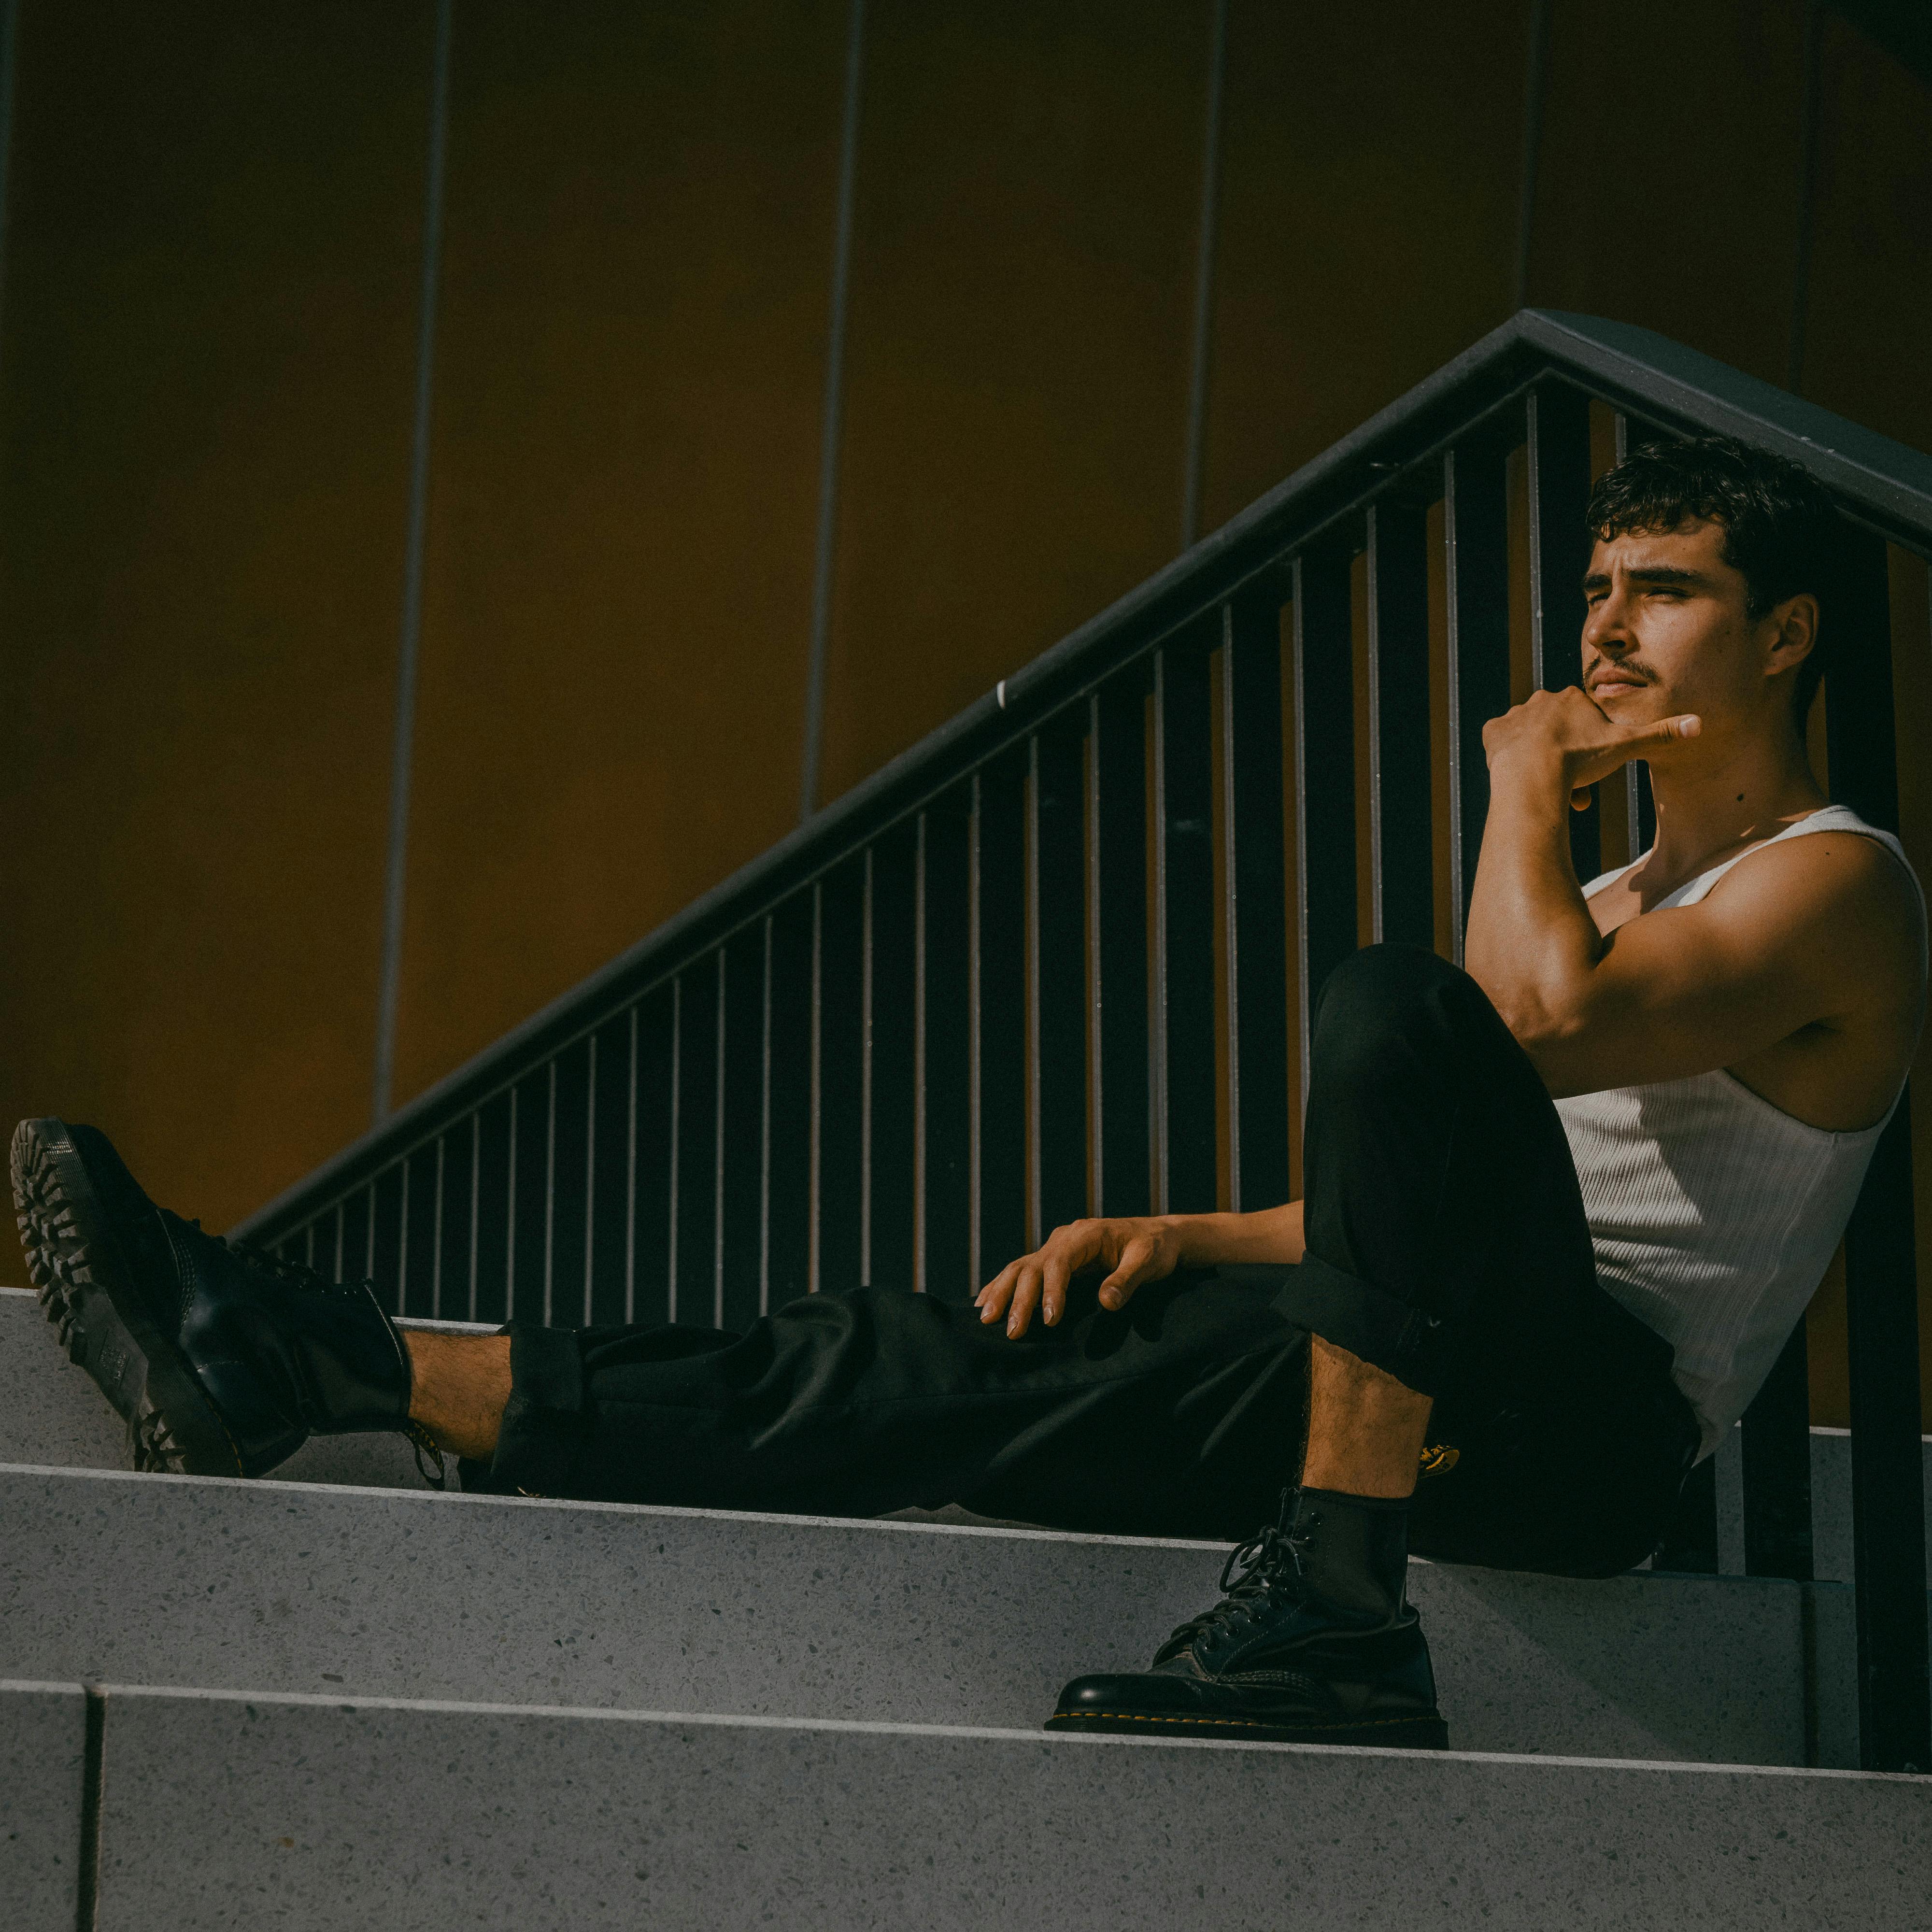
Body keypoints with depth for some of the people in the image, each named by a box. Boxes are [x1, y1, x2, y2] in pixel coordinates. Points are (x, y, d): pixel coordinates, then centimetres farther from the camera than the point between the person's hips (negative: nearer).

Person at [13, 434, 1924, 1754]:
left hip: (1587, 1407, -8)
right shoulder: (1615, 892, 30)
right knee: (923, 1368, -7)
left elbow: (1559, 1022, -21)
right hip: (1425, 1399, 8)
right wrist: (1182, 1236, 10)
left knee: (1396, 1001, -32)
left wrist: (1524, 792, -2)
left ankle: (1332, 1602, -33)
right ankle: (312, 1366, -13)